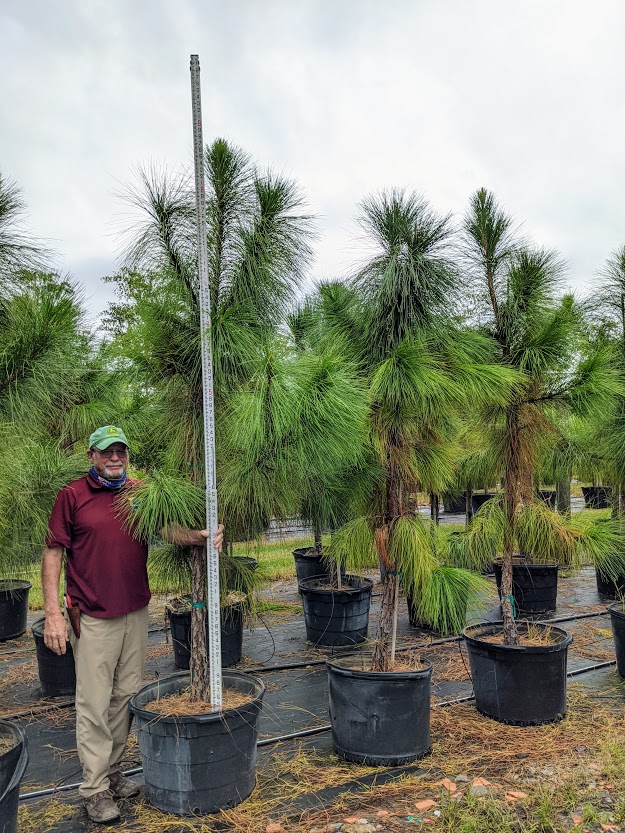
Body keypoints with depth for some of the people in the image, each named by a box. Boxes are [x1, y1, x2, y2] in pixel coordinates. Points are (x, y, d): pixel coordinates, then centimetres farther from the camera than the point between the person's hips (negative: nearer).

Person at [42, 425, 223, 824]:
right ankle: (96, 789, 14)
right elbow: (53, 553, -5)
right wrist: (53, 613, -11)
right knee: (94, 704, 2)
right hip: (93, 618, -4)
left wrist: (199, 536, -29)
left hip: (136, 612, 4)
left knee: (125, 698, 13)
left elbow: (167, 528, -7)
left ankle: (114, 772, 29)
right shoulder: (72, 495, -5)